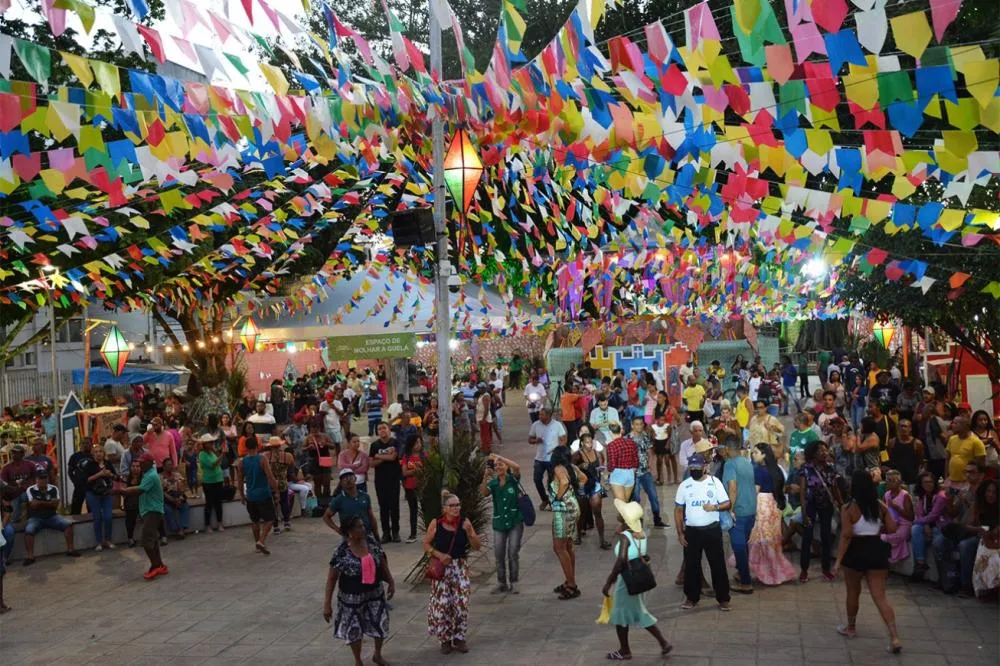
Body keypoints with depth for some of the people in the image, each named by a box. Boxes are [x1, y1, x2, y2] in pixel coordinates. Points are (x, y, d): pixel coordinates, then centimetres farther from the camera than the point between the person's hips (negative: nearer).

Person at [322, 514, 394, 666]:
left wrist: (391, 582, 8)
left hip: (375, 592, 4)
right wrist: (327, 604, -16)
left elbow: (382, 562, 5)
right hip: (352, 597, -4)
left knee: (380, 625, 14)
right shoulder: (342, 552, -23)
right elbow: (332, 578, -16)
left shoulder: (371, 541, -10)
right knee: (354, 630, 13)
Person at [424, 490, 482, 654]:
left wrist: (469, 532, -19)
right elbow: (426, 544, 0)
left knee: (461, 603, 2)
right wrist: (439, 554, -15)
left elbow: (477, 546, -2)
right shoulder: (436, 523, -8)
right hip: (441, 567, -1)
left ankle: (459, 638, 20)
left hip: (460, 567, 1)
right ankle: (445, 639, 18)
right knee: (441, 604, 0)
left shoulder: (464, 523, -4)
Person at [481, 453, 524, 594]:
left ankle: (513, 583, 11)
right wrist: (486, 476, -27)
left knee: (513, 553, 0)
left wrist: (498, 457, -24)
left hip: (515, 521, -3)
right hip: (499, 523, 3)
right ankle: (501, 583, 16)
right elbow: (484, 493, -15)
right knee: (499, 554, 4)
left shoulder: (513, 479, -3)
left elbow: (516, 467, -24)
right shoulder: (493, 483, 3)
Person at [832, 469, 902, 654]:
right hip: (876, 550, 3)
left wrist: (838, 560, -17)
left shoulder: (848, 508, -12)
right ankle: (894, 637, -9)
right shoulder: (881, 506, 1)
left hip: (856, 551, -3)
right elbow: (892, 529, 1)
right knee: (880, 595, 2)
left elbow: (846, 536, -18)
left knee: (853, 592, 18)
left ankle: (850, 628, 35)